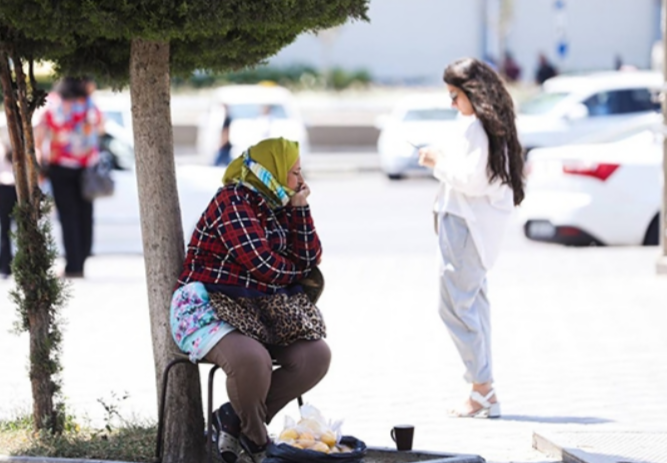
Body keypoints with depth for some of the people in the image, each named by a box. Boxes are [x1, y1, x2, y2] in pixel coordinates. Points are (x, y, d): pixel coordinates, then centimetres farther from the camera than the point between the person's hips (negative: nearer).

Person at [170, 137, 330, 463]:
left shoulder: (276, 207, 14)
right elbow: (263, 267, -20)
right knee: (251, 359, -37)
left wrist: (299, 209, -1)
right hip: (208, 310, -8)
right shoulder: (233, 202, -12)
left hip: (257, 314, 9)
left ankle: (236, 419, -4)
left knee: (316, 355, -12)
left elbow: (309, 259, 6)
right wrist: (297, 270, 0)